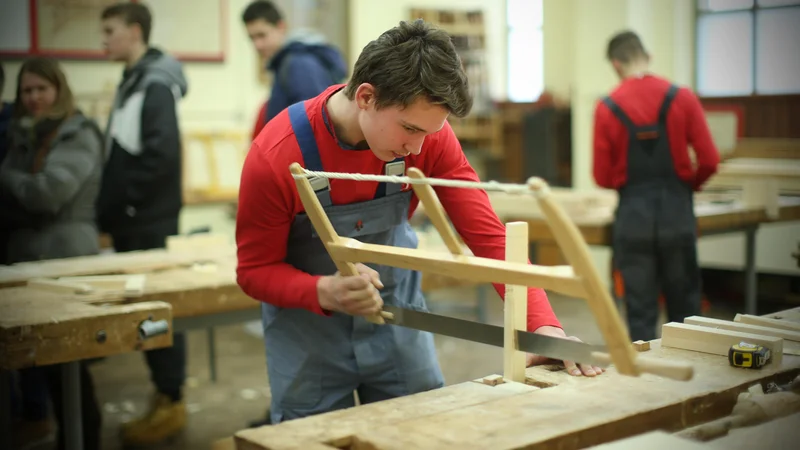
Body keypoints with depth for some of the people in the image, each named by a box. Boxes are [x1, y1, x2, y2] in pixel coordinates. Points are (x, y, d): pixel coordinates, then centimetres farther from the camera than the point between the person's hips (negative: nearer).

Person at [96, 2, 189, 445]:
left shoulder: (156, 84, -12)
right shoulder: (132, 82, 16)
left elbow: (161, 155, -22)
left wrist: (119, 204, -16)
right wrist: (110, 207, 9)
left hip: (150, 223, -9)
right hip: (131, 224, 9)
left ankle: (172, 403, 9)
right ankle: (164, 396, 22)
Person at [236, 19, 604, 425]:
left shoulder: (427, 132, -18)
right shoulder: (275, 155, -26)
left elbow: (488, 234, -19)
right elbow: (255, 270, -16)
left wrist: (542, 324, -31)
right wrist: (326, 291, -36)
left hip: (396, 312, 3)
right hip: (307, 324, -3)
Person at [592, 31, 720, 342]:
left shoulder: (607, 108, -5)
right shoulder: (682, 98, -3)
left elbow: (602, 177, -4)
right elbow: (709, 161, -6)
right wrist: (690, 185, 14)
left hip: (633, 214, -1)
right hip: (677, 210, 1)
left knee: (640, 310, 8)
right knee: (684, 305, 14)